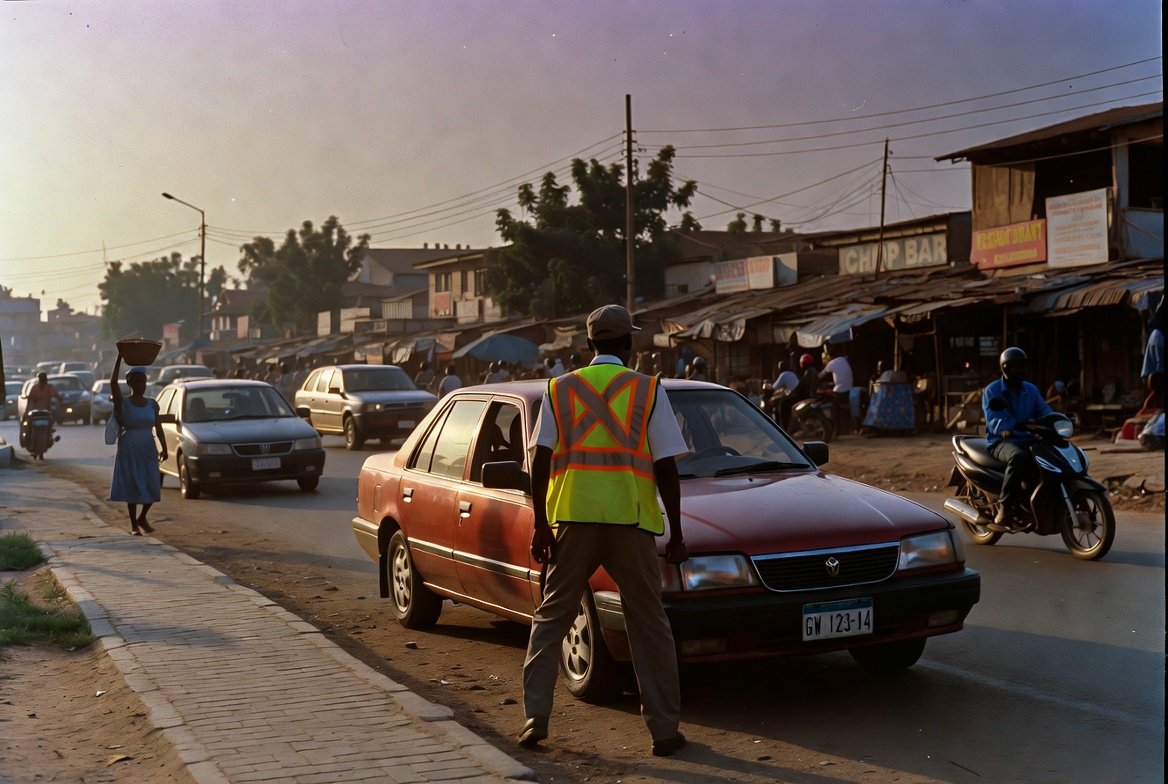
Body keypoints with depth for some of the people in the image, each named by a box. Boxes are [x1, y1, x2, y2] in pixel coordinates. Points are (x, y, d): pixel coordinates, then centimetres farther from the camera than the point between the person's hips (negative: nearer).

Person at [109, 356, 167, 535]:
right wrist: (119, 358, -24)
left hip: (148, 451, 3)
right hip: (128, 452, -3)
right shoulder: (123, 403, -4)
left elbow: (158, 427, 6)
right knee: (132, 487, -1)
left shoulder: (152, 404, 7)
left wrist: (164, 447, -4)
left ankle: (142, 518, 23)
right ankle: (134, 525, 10)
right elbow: (113, 382, -20)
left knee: (152, 488, 0)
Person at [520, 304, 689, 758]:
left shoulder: (560, 389, 9)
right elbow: (666, 467, 0)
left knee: (551, 617, 13)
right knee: (649, 626, 8)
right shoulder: (648, 390, 4)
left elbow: (540, 461, 2)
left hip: (573, 518, 1)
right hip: (631, 520, -1)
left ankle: (535, 719, 8)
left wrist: (540, 525, 6)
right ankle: (664, 730, 9)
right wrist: (676, 534, 6)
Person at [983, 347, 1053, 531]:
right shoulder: (992, 391, -4)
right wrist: (1014, 426, -33)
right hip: (1001, 442, -6)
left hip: (1027, 439, 6)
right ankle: (1004, 509, -35)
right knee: (1019, 458, -40)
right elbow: (993, 422, -16)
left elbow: (1044, 411, 4)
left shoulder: (1031, 390, 15)